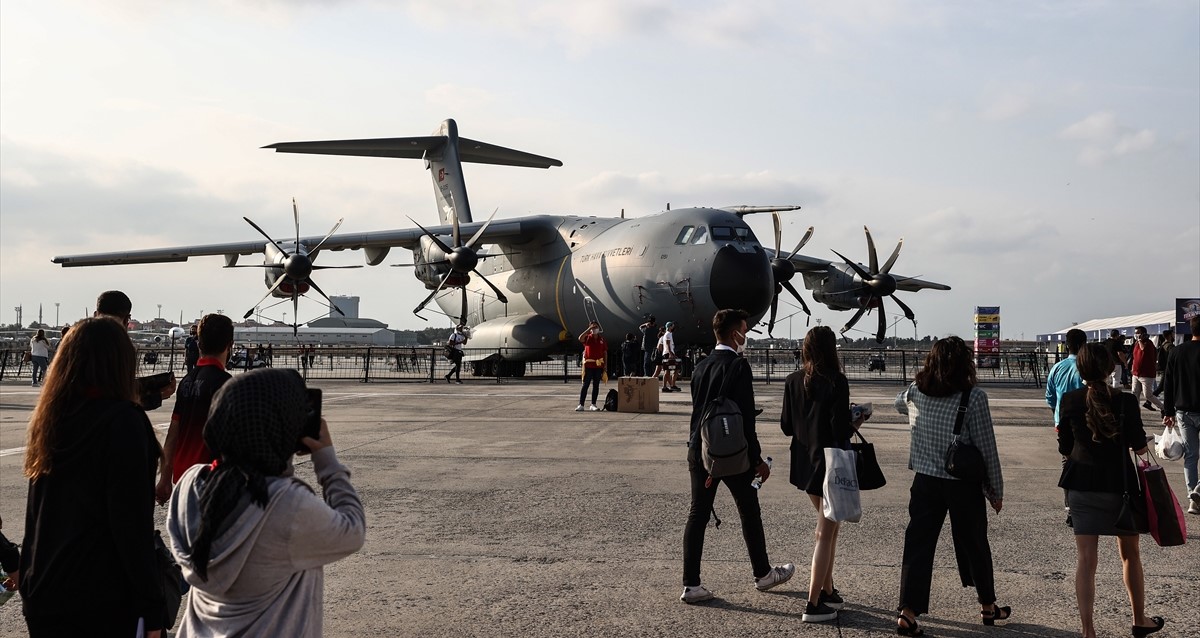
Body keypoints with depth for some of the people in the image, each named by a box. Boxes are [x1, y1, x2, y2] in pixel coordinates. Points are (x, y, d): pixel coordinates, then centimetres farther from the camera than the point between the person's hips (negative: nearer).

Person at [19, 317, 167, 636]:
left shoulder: (48, 418, 4)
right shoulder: (124, 422, -17)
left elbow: (36, 513, 13)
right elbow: (134, 524, -19)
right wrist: (153, 610, -14)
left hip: (41, 592, 7)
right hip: (103, 599, -6)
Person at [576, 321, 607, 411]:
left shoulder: (602, 340, 9)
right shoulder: (587, 338, 2)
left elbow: (605, 353, 9)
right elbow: (580, 338, -22)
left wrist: (605, 366, 4)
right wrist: (589, 329, -18)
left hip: (598, 366, 3)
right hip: (588, 365, -3)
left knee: (596, 385, 7)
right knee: (585, 385, -3)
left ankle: (593, 405, 13)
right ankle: (581, 405, -1)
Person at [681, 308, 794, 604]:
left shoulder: (700, 367, 8)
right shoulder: (738, 366, -14)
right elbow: (746, 416, -17)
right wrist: (757, 460, -11)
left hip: (700, 452, 6)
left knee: (698, 514, 6)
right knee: (749, 513, 12)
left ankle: (691, 585, 6)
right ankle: (763, 574, 28)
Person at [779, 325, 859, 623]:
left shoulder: (793, 381, -1)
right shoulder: (836, 382, -17)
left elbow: (786, 425, 3)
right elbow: (841, 430, -19)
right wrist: (854, 423, 1)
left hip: (806, 462, 6)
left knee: (827, 527, 23)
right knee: (826, 534, 2)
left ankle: (827, 591, 29)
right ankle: (814, 605, 5)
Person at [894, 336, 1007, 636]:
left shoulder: (915, 392, -3)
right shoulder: (973, 398, -14)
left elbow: (898, 403, 23)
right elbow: (987, 448, -10)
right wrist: (996, 490, 1)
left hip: (925, 482, 3)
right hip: (964, 485, -2)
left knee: (918, 545, 5)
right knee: (974, 546, 15)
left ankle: (908, 613, -1)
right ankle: (988, 606, 34)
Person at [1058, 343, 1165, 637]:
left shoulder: (1070, 401, -5)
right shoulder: (1125, 401, -11)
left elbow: (1065, 447, 1)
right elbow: (1139, 446, -7)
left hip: (1082, 484, 1)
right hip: (1120, 483, -1)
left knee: (1085, 558, 3)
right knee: (1130, 554, 19)